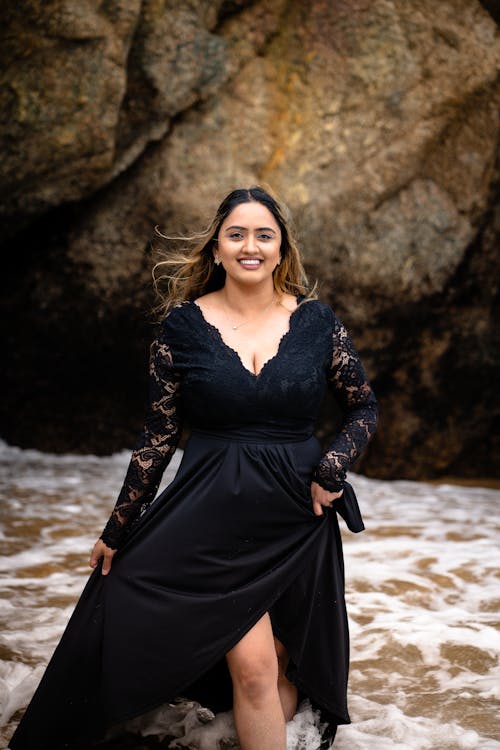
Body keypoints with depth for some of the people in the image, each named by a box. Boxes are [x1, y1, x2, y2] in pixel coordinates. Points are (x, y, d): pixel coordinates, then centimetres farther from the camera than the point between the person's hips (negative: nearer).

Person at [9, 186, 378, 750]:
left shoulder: (316, 321, 0)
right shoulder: (184, 324, -4)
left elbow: (363, 407, 10)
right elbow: (158, 435, 1)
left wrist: (332, 471, -6)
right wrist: (118, 530, 3)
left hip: (297, 514, 2)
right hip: (215, 513, -2)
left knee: (280, 664, 13)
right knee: (253, 666, -7)